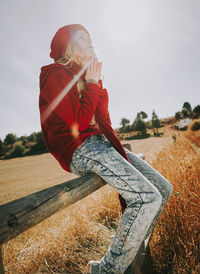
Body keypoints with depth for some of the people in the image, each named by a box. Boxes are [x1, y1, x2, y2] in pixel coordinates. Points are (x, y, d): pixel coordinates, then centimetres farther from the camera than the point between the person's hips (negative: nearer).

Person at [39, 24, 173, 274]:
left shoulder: (84, 76, 21)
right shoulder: (57, 75, -3)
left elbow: (102, 117, 15)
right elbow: (79, 123, -14)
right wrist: (92, 84, -6)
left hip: (101, 143, 9)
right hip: (79, 149, -9)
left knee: (164, 189, 2)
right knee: (147, 197, -23)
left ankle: (133, 250, 16)